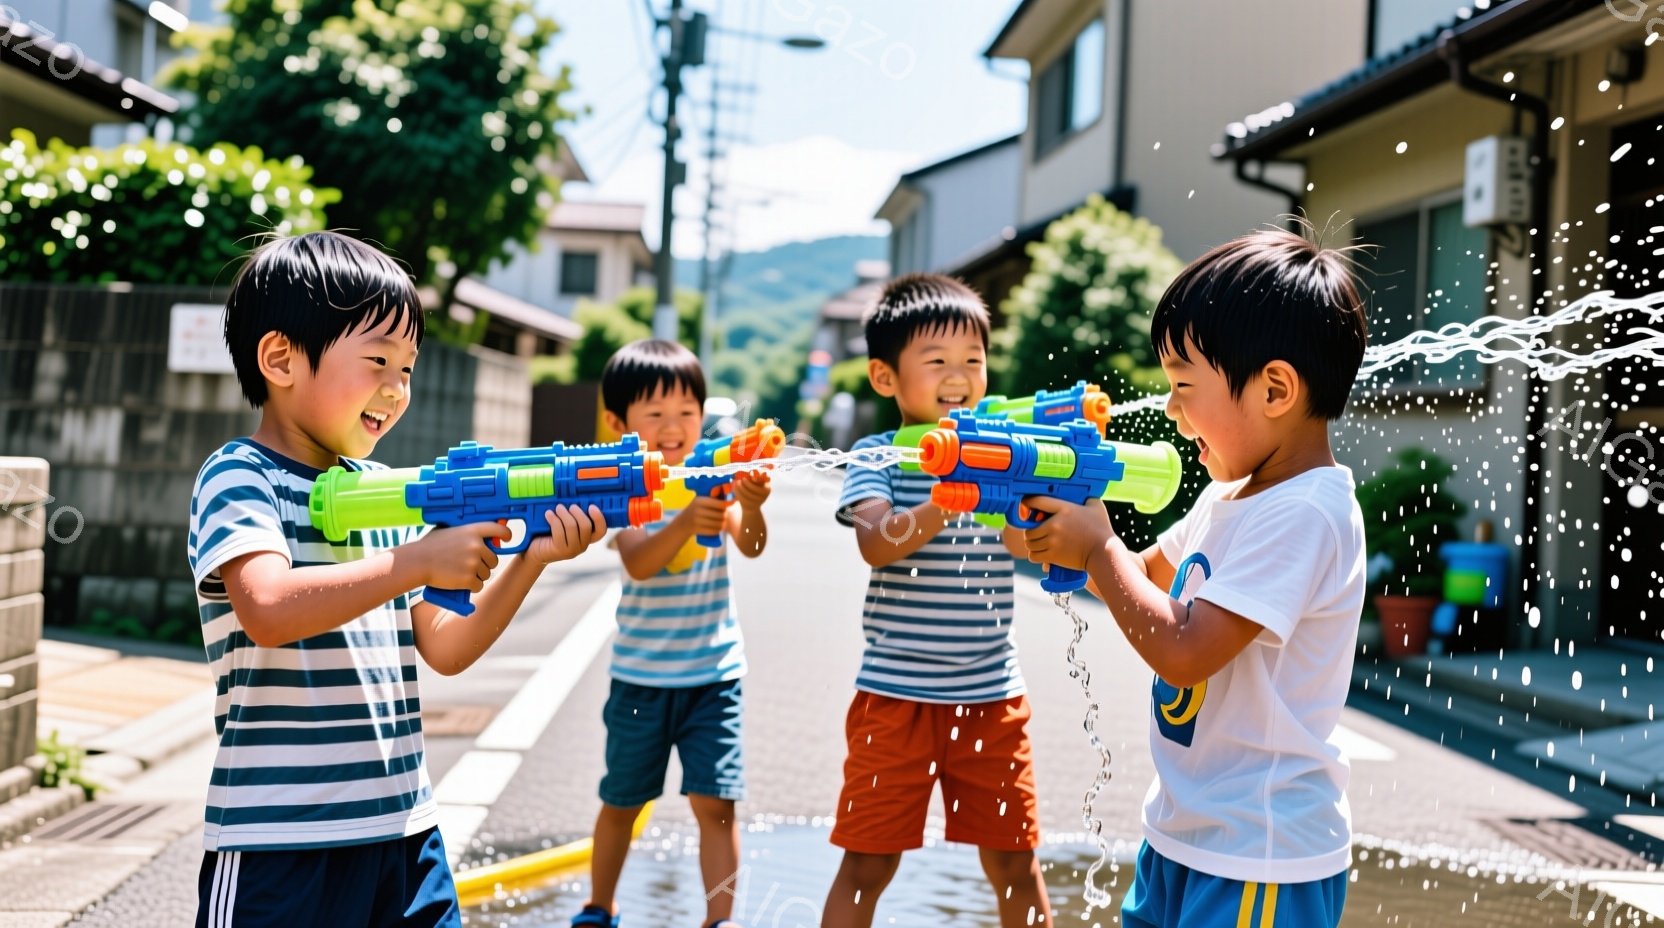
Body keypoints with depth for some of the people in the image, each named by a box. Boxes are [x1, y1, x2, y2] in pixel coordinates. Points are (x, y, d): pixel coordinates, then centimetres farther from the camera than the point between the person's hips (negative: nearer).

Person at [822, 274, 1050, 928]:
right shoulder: (879, 457, -4)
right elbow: (876, 544, -22)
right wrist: (944, 507, -37)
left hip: (992, 695, 3)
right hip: (895, 695, -3)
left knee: (1014, 861, 11)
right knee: (868, 863, 5)